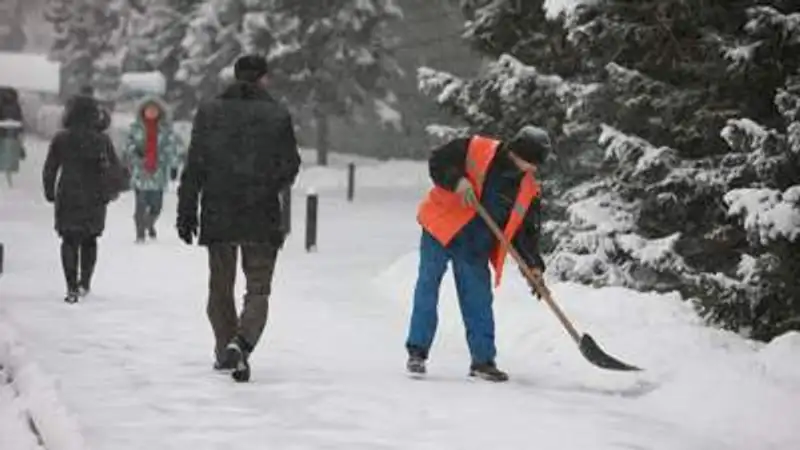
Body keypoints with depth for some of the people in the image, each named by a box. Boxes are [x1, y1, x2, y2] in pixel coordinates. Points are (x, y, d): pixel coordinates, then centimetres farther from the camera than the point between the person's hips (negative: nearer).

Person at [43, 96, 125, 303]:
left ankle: (72, 287, -5)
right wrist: (112, 191, 13)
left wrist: (50, 192, 13)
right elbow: (114, 168, 0)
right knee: (89, 241, 17)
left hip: (67, 198, 0)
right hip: (94, 199, 1)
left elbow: (49, 169, 1)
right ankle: (84, 282, 18)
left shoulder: (61, 139, -3)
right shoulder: (102, 140, -4)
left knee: (69, 241, 5)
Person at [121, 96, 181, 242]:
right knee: (141, 203, -6)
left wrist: (174, 166, -2)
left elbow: (171, 148, 4)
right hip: (140, 170, -1)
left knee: (156, 204, 2)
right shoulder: (136, 127, 5)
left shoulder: (166, 128, 4)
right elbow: (129, 144, 7)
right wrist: (135, 149, -16)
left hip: (158, 171, 1)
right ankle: (140, 233, 8)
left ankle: (150, 224, 33)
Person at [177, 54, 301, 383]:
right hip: (262, 219, -2)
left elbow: (194, 167, -2)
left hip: (217, 216, 2)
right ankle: (241, 342, -20)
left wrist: (186, 212, 2)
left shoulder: (209, 112, 0)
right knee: (258, 289, 3)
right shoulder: (277, 115, -4)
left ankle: (225, 352, 22)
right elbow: (290, 166, 0)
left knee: (220, 288, 17)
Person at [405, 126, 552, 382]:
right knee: (427, 289, -4)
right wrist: (458, 181, -25)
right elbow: (438, 161, -8)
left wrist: (534, 265, -8)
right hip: (441, 231, -4)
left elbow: (526, 230, 4)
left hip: (476, 248, 4)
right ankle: (417, 351, 4)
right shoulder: (476, 150, -10)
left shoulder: (529, 190, 1)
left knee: (479, 302, 4)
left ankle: (483, 360, 14)